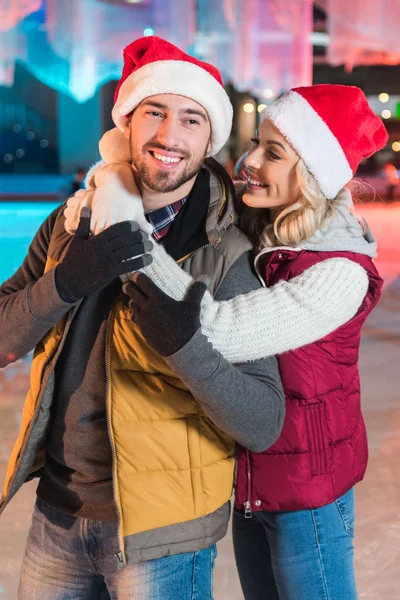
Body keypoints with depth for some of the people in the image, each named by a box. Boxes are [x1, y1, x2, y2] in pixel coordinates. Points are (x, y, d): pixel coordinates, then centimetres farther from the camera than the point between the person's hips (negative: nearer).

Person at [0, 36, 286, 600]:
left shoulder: (224, 257, -15)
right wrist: (69, 281, -24)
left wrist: (189, 347, -35)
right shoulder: (72, 225, 0)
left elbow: (264, 424, -18)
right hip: (56, 510, 5)